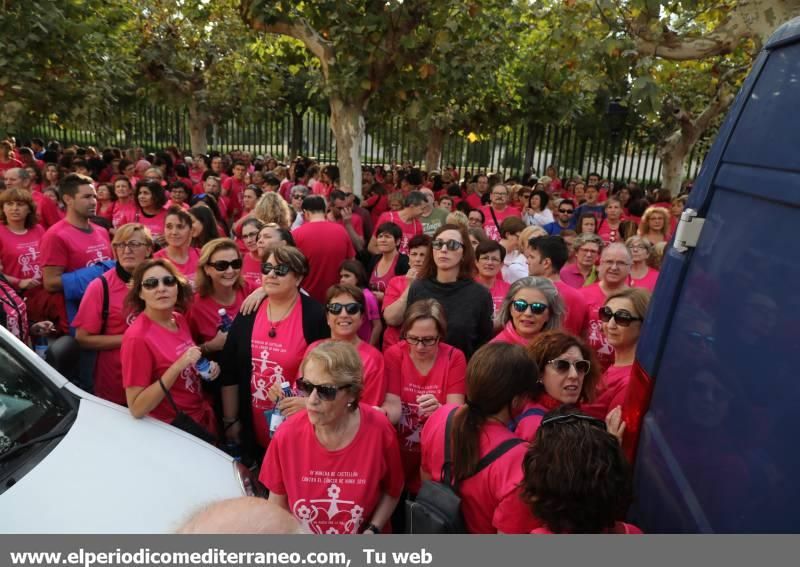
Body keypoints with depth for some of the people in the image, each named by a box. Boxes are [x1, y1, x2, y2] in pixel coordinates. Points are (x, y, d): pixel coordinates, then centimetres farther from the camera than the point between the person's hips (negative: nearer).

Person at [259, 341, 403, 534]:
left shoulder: (378, 430, -16)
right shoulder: (287, 434, -13)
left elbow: (392, 489, -1)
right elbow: (277, 502, 1)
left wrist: (373, 530, -10)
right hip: (298, 533, 1)